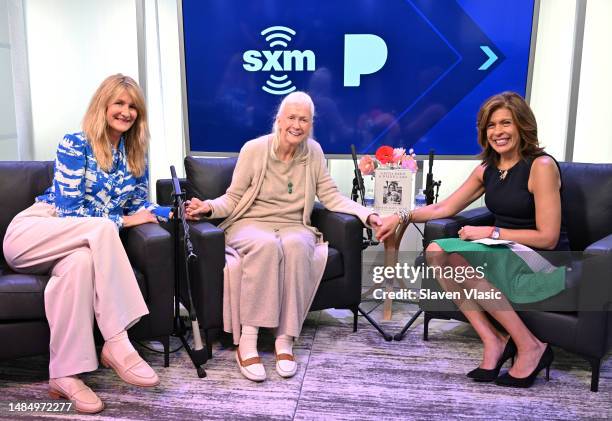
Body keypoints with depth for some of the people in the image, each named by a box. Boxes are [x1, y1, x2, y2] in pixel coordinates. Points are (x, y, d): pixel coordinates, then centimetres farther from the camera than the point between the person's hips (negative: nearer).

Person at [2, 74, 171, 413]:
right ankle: (116, 343, -35)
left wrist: (176, 210, -8)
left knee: (81, 261, -36)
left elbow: (140, 207, 10)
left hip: (81, 243, 4)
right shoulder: (75, 144, -5)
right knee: (101, 227, -34)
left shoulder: (135, 155, 11)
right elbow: (69, 209, -13)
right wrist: (121, 220, -14)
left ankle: (64, 375, -33)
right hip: (30, 234, -3)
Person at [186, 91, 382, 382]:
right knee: (266, 245, -38)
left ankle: (285, 340, -29)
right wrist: (210, 207, -23)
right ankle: (247, 341, -32)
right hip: (250, 224, -2)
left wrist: (367, 215, -11)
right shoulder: (254, 149, -4)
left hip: (294, 227, 2)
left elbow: (332, 197, 3)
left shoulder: (313, 152, 4)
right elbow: (233, 198, -2)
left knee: (296, 245, -36)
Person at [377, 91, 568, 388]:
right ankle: (493, 341, -13)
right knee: (436, 251, -15)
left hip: (545, 262, -7)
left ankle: (530, 346, -15)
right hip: (507, 255, 7)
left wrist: (491, 233, -16)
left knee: (454, 261, -27)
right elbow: (443, 208, 12)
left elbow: (548, 238, -15)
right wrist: (402, 216, 1)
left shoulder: (541, 166, -12)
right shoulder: (486, 170, 9)